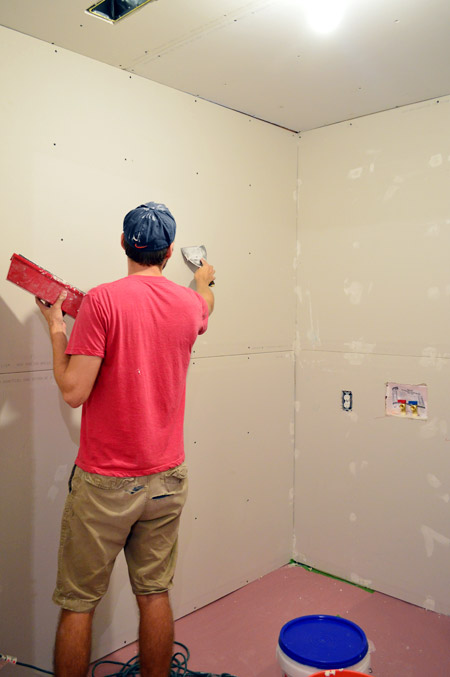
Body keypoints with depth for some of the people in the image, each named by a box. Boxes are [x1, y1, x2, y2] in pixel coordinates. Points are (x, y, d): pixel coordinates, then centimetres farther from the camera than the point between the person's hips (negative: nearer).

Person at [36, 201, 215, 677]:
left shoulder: (101, 300, -15)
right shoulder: (189, 304, 0)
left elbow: (73, 392, -16)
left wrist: (56, 329, -2)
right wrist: (204, 280, 48)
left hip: (105, 481, -4)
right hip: (167, 478, 4)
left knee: (78, 604, 12)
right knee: (155, 593, 17)